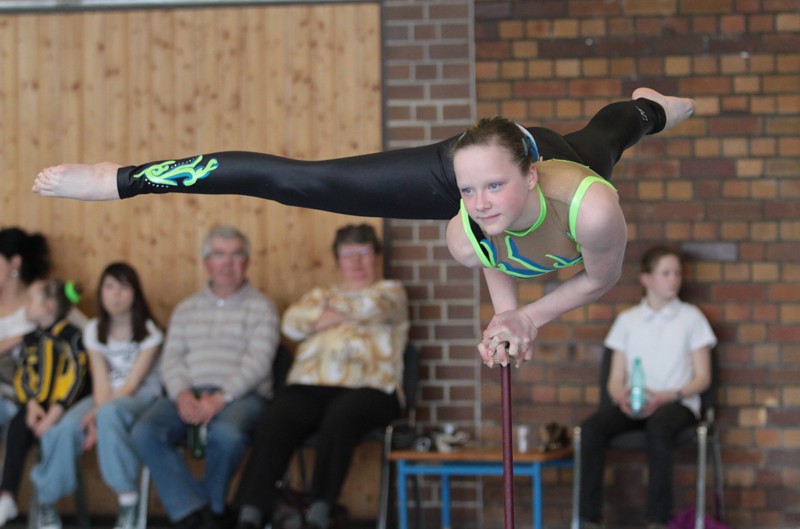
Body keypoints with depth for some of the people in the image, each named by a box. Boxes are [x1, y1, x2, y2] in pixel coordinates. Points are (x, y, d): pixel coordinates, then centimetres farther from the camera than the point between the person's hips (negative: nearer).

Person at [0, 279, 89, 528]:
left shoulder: (71, 335, -3)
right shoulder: (30, 339, 18)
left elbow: (75, 376, -12)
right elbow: (23, 376, 10)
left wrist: (55, 413, -22)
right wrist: (32, 404, -11)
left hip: (63, 404, -5)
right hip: (37, 403, 5)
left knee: (51, 432, -32)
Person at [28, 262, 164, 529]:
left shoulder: (148, 332, -4)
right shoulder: (94, 330, 7)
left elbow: (133, 382, -11)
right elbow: (101, 380, -2)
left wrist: (100, 412, -23)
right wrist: (100, 410, -23)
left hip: (140, 397, -3)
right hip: (106, 397, 3)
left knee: (110, 413, -40)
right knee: (65, 429, -30)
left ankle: (128, 498, -34)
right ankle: (46, 500, -13)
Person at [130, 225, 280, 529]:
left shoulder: (261, 307, 9)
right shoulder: (187, 309, 21)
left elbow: (257, 362, -4)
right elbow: (171, 357, 11)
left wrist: (221, 398, -18)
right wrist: (182, 394, -11)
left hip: (241, 394, -3)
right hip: (190, 392, 4)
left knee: (227, 433, -39)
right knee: (144, 432, -27)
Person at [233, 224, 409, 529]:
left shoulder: (391, 291, 22)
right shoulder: (320, 295, 32)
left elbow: (371, 305, -3)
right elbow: (291, 322, 11)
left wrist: (336, 304, 13)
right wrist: (339, 315, 4)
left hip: (366, 389, -3)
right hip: (309, 387, 3)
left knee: (340, 416, -38)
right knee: (275, 419, -30)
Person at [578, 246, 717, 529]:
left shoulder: (691, 317, 9)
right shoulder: (627, 320, 15)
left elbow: (702, 378, 4)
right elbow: (615, 379, 12)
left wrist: (666, 396, -14)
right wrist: (622, 396, -13)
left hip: (677, 402, -2)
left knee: (659, 426, -40)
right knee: (591, 428, -30)